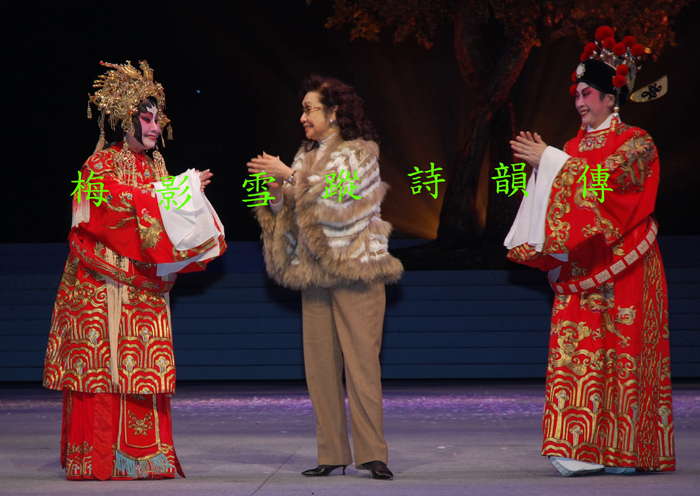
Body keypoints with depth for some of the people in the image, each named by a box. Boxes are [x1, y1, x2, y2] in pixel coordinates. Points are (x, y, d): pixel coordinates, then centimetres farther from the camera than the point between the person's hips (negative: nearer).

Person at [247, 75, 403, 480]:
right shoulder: (307, 155, 17)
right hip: (314, 270, 6)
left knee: (361, 359, -9)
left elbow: (338, 197, -17)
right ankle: (333, 454, 6)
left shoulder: (360, 151, -1)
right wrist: (275, 191, -5)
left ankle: (372, 453, -9)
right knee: (320, 363, 2)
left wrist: (291, 176, -16)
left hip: (354, 268, -6)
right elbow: (286, 211, 14)